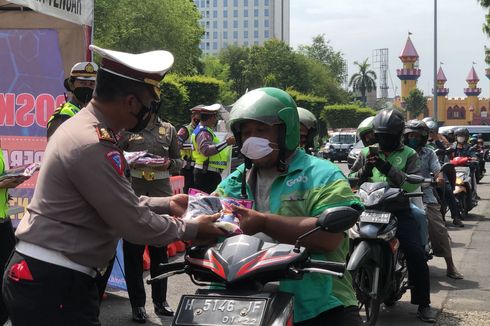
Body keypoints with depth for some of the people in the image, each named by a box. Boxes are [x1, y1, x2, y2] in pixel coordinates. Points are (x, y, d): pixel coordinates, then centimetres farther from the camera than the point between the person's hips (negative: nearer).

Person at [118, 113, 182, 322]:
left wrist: (169, 164, -5)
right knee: (133, 249, 0)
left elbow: (179, 161, 16)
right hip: (133, 193, -2)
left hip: (161, 193, 2)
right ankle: (137, 303, 8)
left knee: (160, 249, 7)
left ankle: (160, 301, 19)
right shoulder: (126, 129, 4)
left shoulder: (168, 130, 11)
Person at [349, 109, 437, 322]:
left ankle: (423, 303, -2)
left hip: (399, 209, -2)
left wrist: (388, 169, -20)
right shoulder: (366, 153, 15)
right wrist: (366, 169, -12)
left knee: (417, 255, -13)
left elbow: (413, 184, -8)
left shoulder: (408, 154, 7)